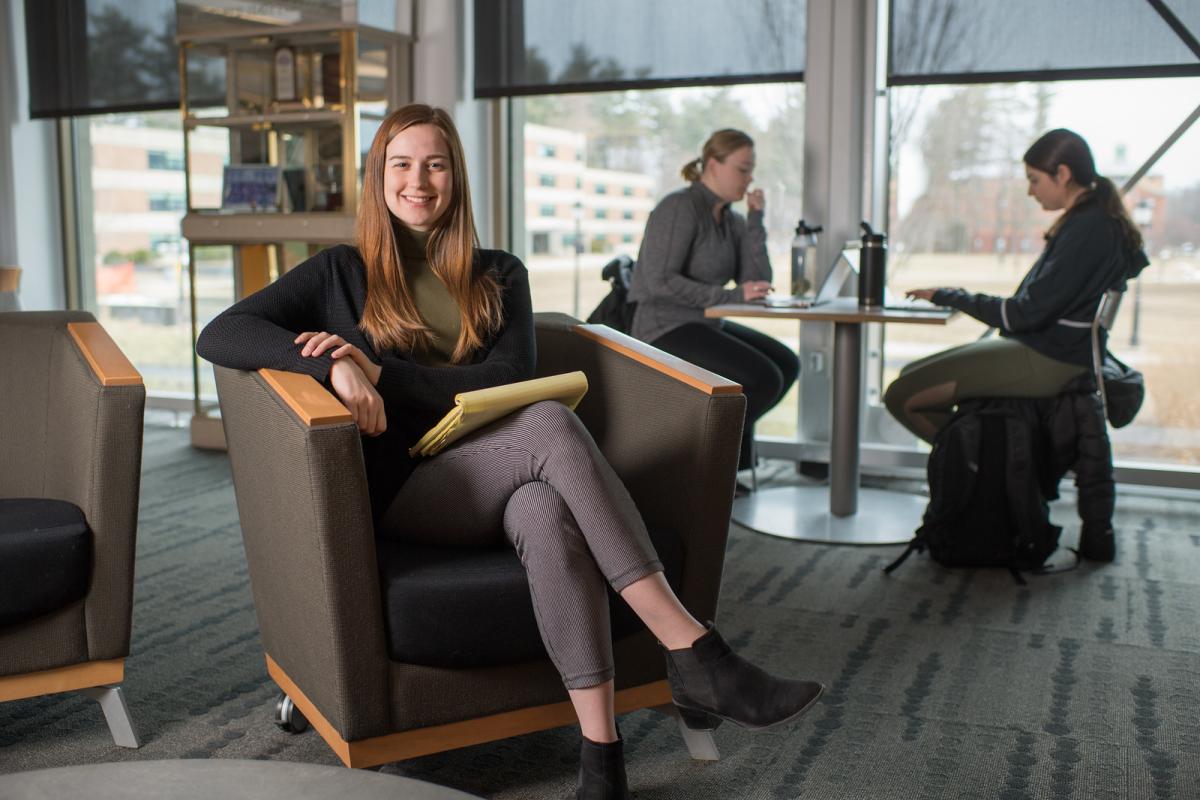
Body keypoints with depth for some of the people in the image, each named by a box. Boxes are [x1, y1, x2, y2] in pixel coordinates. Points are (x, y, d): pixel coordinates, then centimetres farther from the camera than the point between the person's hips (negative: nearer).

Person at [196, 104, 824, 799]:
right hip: (403, 489, -2)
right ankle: (696, 657, -36)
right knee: (552, 425, -33)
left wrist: (381, 372, -11)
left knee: (548, 517, -37)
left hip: (497, 479, 3)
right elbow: (219, 334, 0)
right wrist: (332, 366, -19)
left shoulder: (499, 276, 19)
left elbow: (511, 380, 2)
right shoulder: (342, 273, 12)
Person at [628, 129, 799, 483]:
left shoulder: (731, 219, 11)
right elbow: (660, 281, -24)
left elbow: (757, 282, 0)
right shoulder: (679, 207, -15)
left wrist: (755, 220, -5)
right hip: (667, 328, -9)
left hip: (705, 325, 9)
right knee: (763, 379, -20)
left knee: (785, 363, 4)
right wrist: (731, 296, -25)